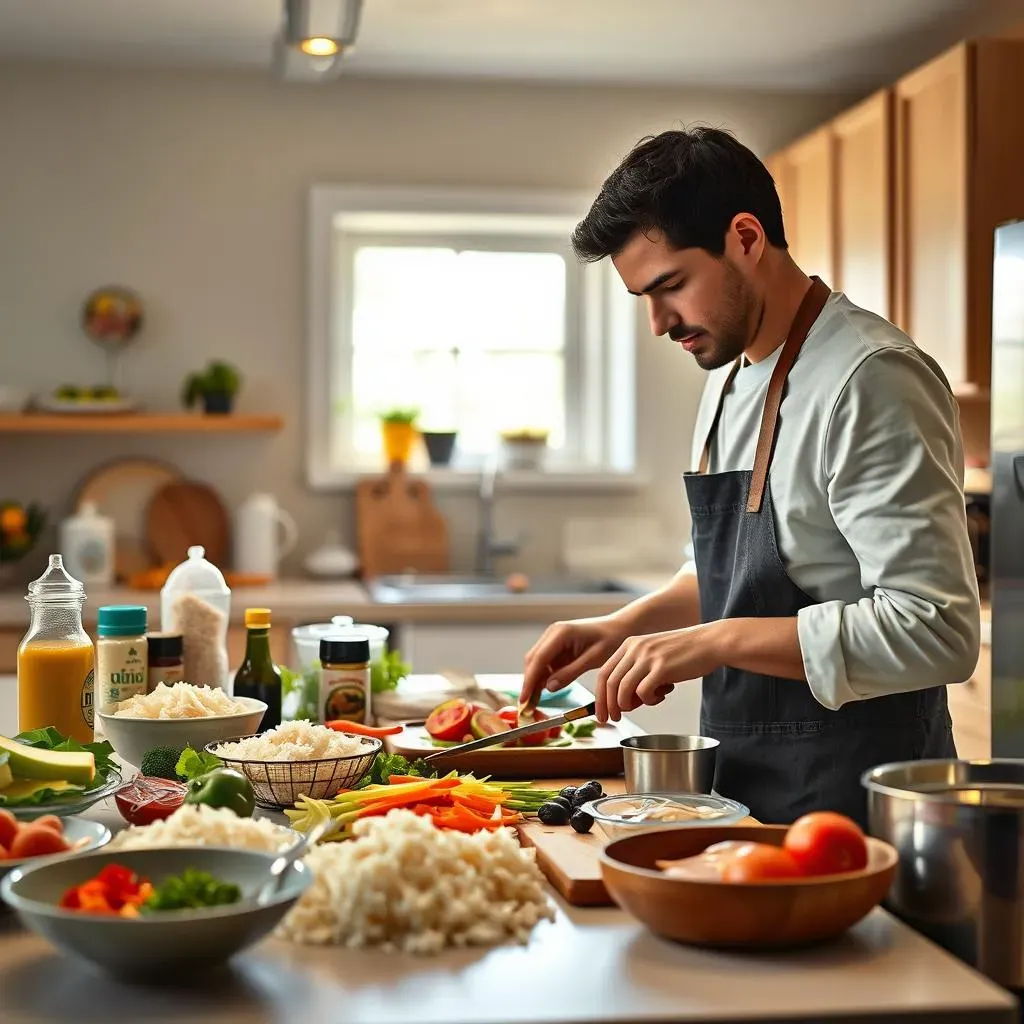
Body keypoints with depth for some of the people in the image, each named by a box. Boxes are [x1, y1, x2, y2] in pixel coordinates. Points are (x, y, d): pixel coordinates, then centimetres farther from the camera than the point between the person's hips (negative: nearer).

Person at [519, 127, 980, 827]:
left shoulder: (871, 383, -21)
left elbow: (934, 631, -26)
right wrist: (624, 627, 4)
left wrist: (714, 642, -25)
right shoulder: (732, 371, 9)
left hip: (849, 802, -8)